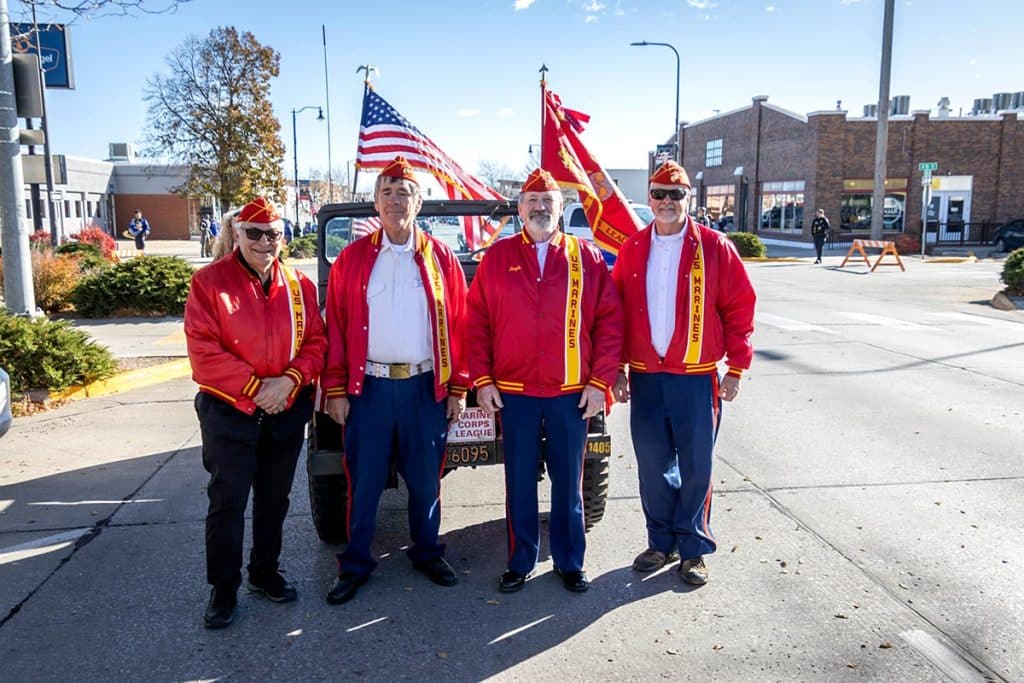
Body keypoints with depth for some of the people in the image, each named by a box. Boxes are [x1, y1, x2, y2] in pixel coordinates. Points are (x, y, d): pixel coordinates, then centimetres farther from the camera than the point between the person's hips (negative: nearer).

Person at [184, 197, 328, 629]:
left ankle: (265, 573, 33)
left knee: (274, 499, 15)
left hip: (287, 410, 4)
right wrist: (254, 387, -18)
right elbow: (203, 351, -14)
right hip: (228, 411, -3)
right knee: (227, 503, 3)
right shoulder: (209, 282, -7)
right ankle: (223, 589, 18)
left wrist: (290, 380, -14)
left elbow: (315, 342, 3)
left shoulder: (299, 285, 3)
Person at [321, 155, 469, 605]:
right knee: (364, 480, 7)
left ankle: (427, 552, 31)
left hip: (426, 387, 0)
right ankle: (355, 564, 23)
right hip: (369, 386, 0)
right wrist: (335, 390, -2)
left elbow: (459, 325, 3)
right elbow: (336, 328, 2)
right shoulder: (352, 259, 3)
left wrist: (458, 387, 0)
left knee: (425, 479, 12)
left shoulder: (440, 258, 3)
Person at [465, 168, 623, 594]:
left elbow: (610, 321, 1)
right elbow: (476, 322, 3)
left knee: (568, 481, 11)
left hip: (572, 393, 0)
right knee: (519, 481, 10)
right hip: (512, 392, 0)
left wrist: (600, 381, -5)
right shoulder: (497, 257, 4)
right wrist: (482, 379, -3)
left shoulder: (587, 257, 2)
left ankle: (570, 562, 28)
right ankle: (520, 562, 26)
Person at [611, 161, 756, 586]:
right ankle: (662, 543, 27)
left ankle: (693, 549, 22)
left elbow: (739, 308, -2)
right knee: (653, 465, 11)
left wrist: (736, 368, -5)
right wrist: (618, 369, 5)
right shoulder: (632, 249, 7)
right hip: (645, 377, 3)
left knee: (695, 467, 6)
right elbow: (617, 312, 9)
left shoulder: (714, 247, -2)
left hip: (697, 377, -2)